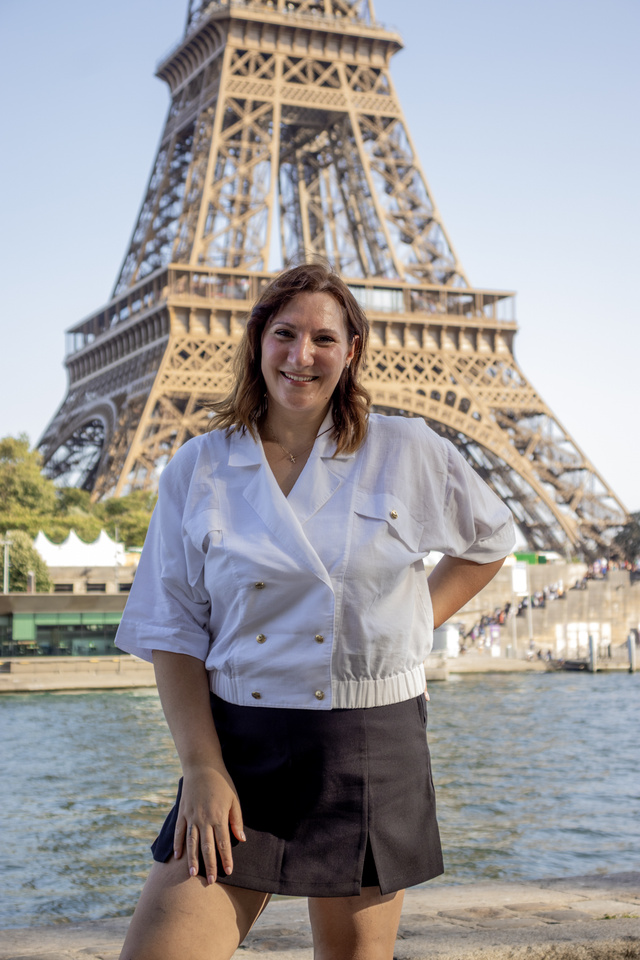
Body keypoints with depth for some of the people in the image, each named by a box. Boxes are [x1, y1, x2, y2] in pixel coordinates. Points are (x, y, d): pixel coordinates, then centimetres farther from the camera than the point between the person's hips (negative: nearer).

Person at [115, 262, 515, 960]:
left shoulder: (407, 452, 2)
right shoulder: (198, 470, 3)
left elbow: (490, 541, 19)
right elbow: (173, 632, 1)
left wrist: (415, 622, 7)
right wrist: (202, 769, -9)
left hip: (372, 751, 0)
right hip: (239, 747, 0)